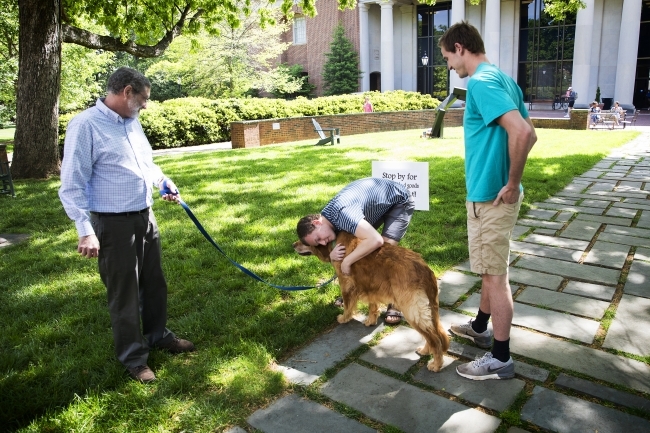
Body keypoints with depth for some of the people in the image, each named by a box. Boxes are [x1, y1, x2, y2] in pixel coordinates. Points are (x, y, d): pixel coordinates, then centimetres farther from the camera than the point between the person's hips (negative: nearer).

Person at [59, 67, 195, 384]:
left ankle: (159, 336, 39)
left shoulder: (132, 122, 8)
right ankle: (133, 358, 22)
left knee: (154, 283, 19)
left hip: (145, 217, 8)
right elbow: (72, 185, -16)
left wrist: (164, 183, 7)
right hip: (114, 224, -8)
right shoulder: (85, 125, -16)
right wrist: (86, 230, -21)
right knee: (124, 293, 5)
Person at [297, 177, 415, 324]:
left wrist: (346, 261, -39)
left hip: (399, 200, -8)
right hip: (377, 200, 8)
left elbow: (376, 240, -49)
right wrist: (332, 255, -25)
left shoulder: (342, 214, -40)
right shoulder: (329, 219, -12)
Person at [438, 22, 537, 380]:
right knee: (490, 267, 21)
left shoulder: (480, 82, -17)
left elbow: (521, 132, -30)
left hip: (490, 194, -10)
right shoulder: (503, 79, 13)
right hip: (497, 189, 10)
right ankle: (480, 328, 40)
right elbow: (530, 133, 16)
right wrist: (511, 178, 13)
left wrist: (512, 183, -20)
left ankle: (501, 359, 14)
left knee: (494, 274, 0)